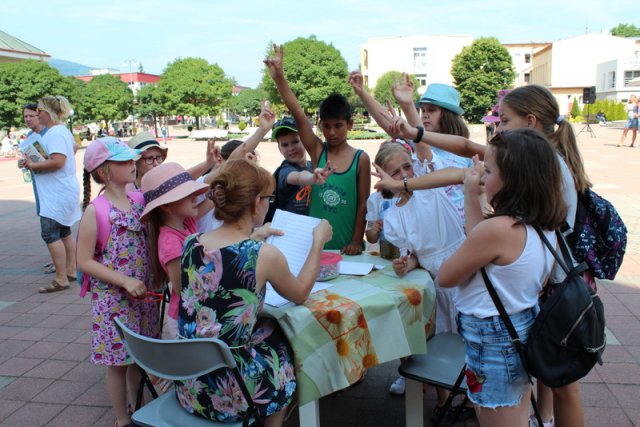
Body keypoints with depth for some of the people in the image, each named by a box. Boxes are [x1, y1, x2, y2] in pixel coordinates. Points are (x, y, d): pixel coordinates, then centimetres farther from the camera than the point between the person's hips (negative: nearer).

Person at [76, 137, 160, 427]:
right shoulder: (95, 211, -15)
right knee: (118, 361, 8)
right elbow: (84, 261, -14)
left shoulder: (139, 201, -1)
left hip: (142, 295, 5)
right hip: (113, 300, -5)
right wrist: (125, 281, -20)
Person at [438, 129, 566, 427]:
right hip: (524, 333, 8)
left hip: (493, 343, -8)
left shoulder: (496, 228, -27)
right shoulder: (546, 226, -3)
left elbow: (445, 278, -14)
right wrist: (472, 200, 2)